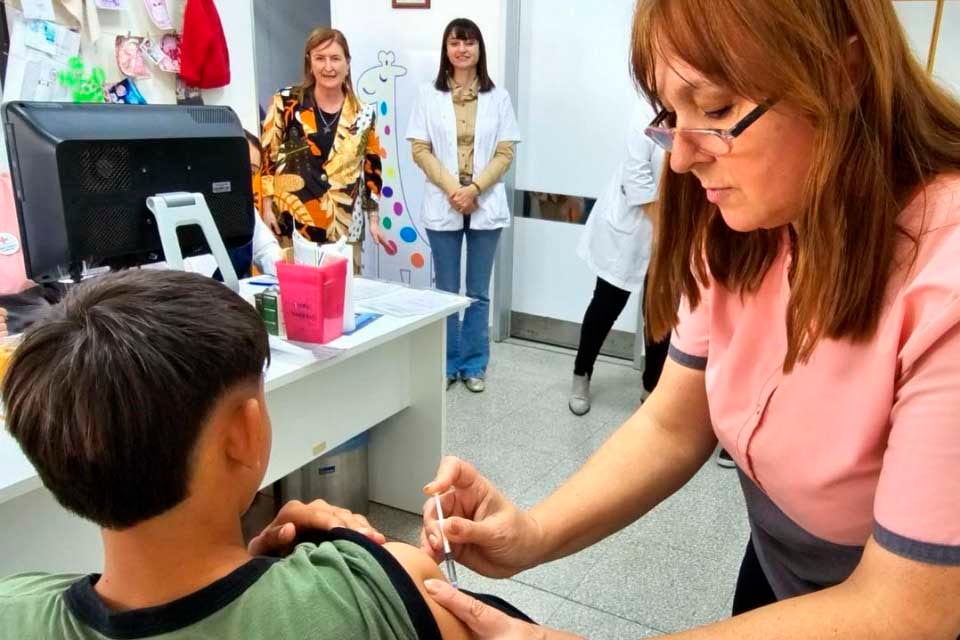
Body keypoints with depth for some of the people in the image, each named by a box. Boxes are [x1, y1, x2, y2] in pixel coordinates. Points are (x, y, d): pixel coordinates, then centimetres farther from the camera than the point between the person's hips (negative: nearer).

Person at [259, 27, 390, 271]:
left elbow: (372, 169, 10)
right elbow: (266, 156, 2)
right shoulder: (286, 103, 0)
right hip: (291, 224, -2)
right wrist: (267, 207, -3)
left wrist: (374, 220, 9)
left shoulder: (363, 114, 6)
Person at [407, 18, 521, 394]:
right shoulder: (429, 96, 2)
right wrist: (452, 188, -12)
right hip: (442, 205, 0)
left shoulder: (497, 97, 3)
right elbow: (420, 150, -1)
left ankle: (474, 365, 21)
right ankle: (447, 364, 21)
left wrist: (474, 189, -13)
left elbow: (505, 153, 0)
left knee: (479, 292, 8)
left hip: (486, 205, 0)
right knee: (446, 290, 8)